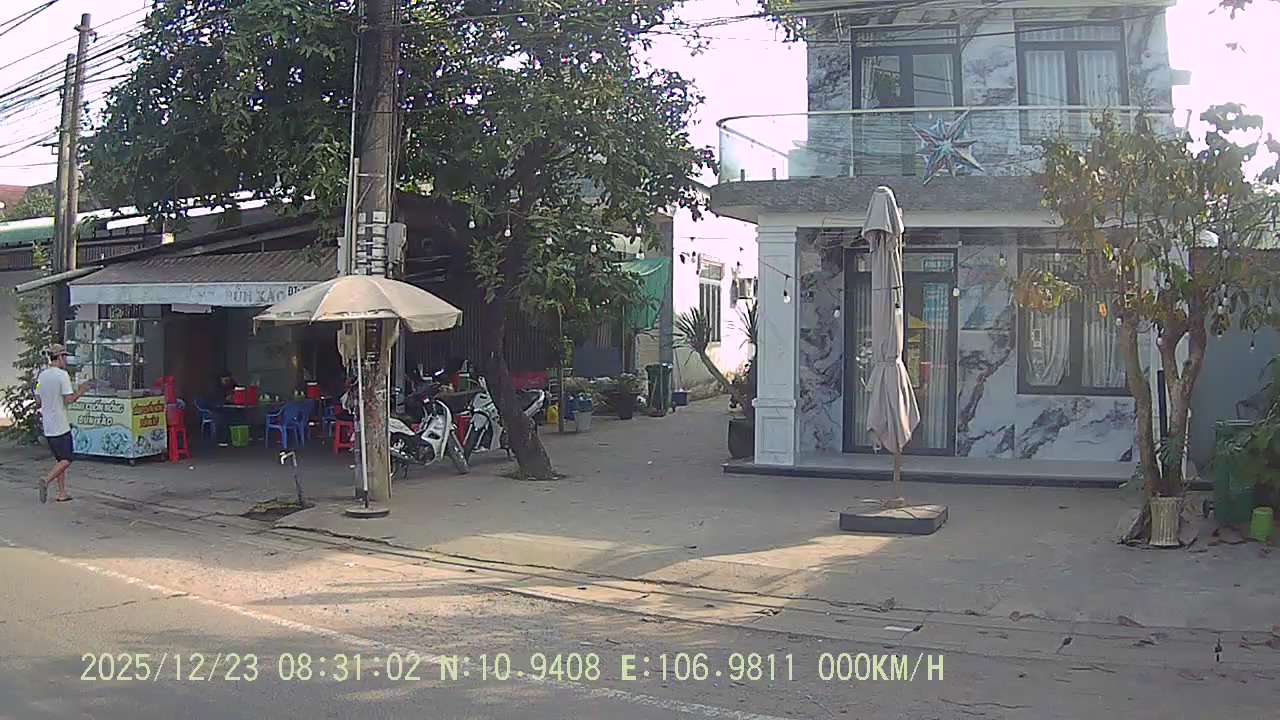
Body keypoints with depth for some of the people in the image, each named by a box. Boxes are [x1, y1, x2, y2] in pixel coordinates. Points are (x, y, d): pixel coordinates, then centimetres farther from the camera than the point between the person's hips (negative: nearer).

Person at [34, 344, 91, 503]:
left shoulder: (41, 375, 9)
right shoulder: (62, 375, -13)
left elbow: (38, 400, 14)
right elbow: (69, 400, -16)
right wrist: (81, 391, -1)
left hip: (47, 426, 8)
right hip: (60, 425, -8)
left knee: (59, 458, 14)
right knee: (66, 460, -1)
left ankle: (62, 493, 13)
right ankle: (46, 481, -19)